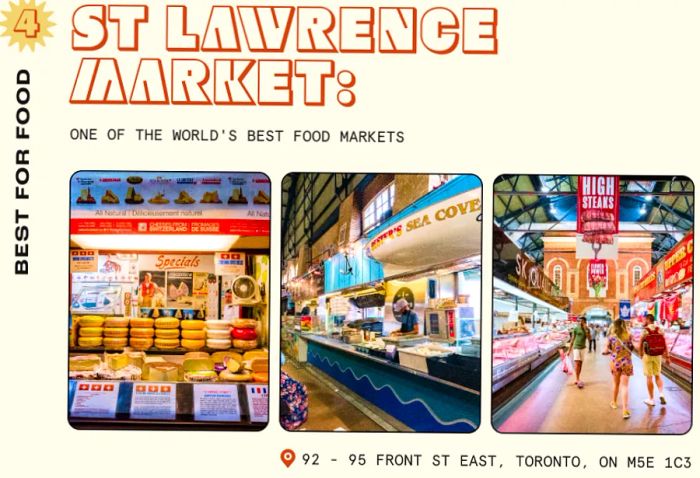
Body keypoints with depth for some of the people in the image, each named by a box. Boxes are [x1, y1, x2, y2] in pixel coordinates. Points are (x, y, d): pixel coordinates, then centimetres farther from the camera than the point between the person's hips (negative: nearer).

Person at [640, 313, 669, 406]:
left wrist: (641, 355, 13)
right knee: (657, 375, 19)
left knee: (649, 377, 5)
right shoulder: (660, 329, -2)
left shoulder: (645, 331, -12)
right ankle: (661, 394, -2)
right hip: (658, 356, 3)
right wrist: (667, 357, 4)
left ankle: (651, 399, 10)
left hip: (647, 356, -3)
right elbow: (665, 344, -2)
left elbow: (640, 345, -5)